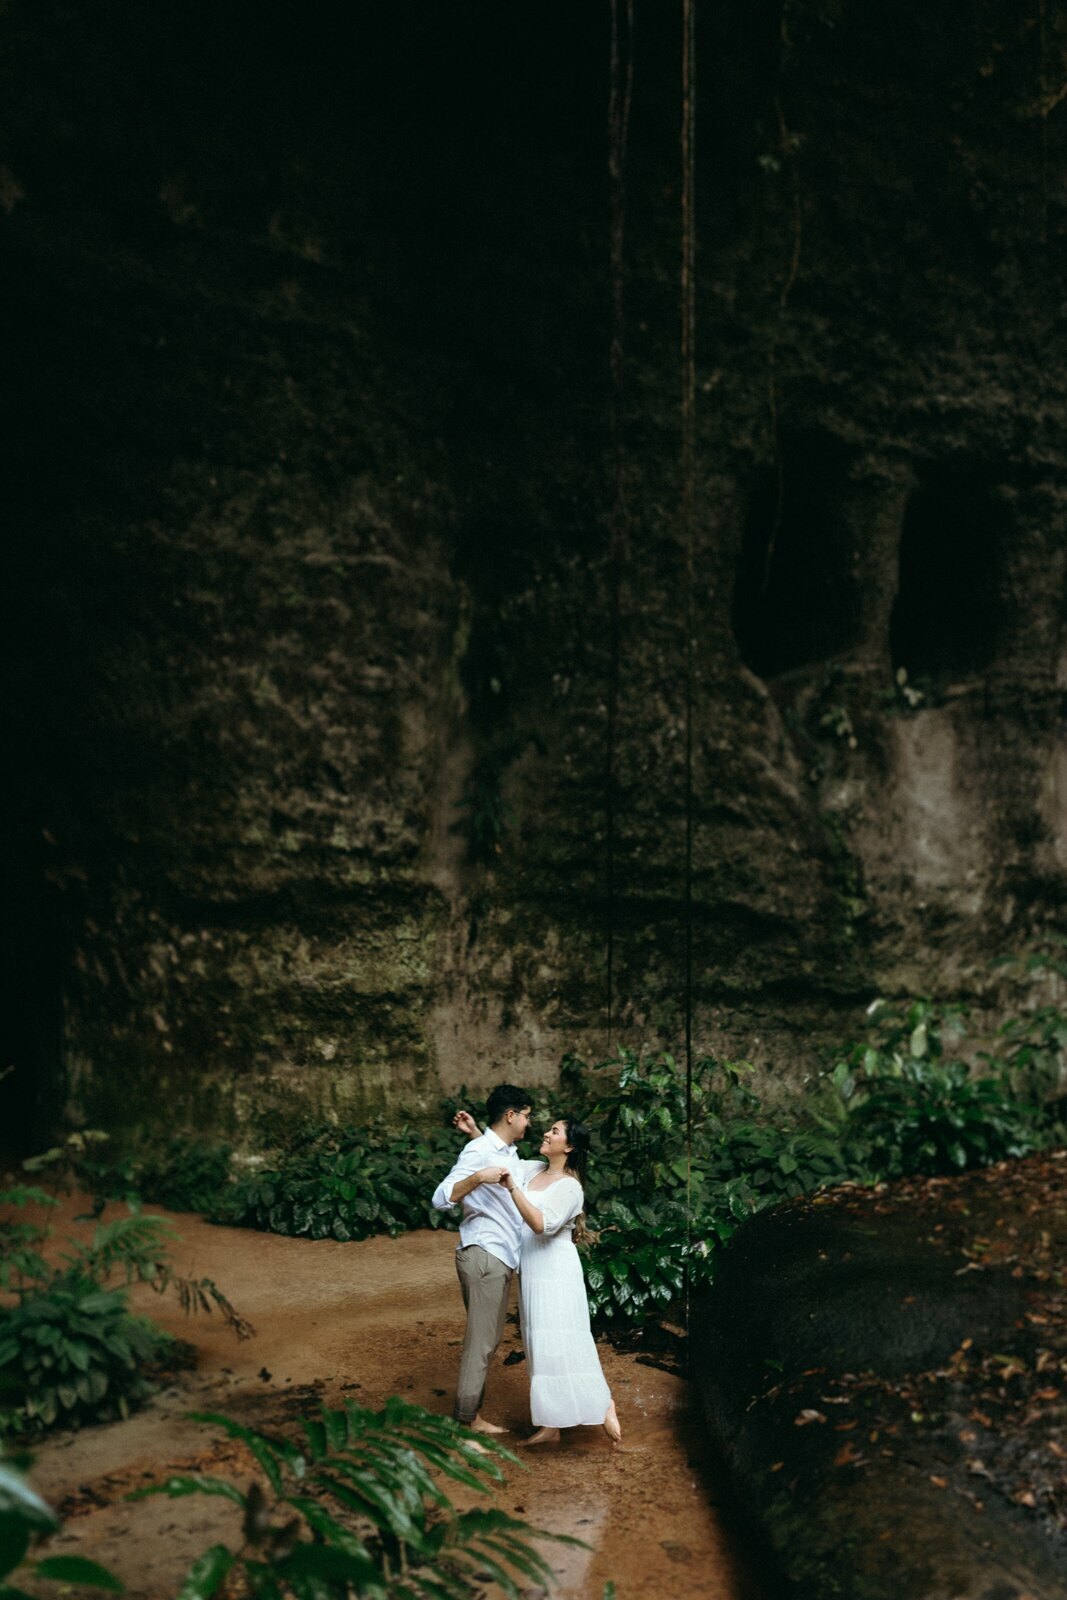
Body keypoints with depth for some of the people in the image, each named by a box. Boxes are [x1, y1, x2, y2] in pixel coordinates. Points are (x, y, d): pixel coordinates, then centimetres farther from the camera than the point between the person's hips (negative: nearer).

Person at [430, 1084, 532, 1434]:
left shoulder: (509, 1152, 13)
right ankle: (463, 1424, -4)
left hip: (501, 1258, 10)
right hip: (483, 1256, -10)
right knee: (480, 1342, -8)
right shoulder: (479, 1151, -14)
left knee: (488, 1339, 13)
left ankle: (471, 1416, 20)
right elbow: (441, 1198, -22)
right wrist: (477, 1178, -34)